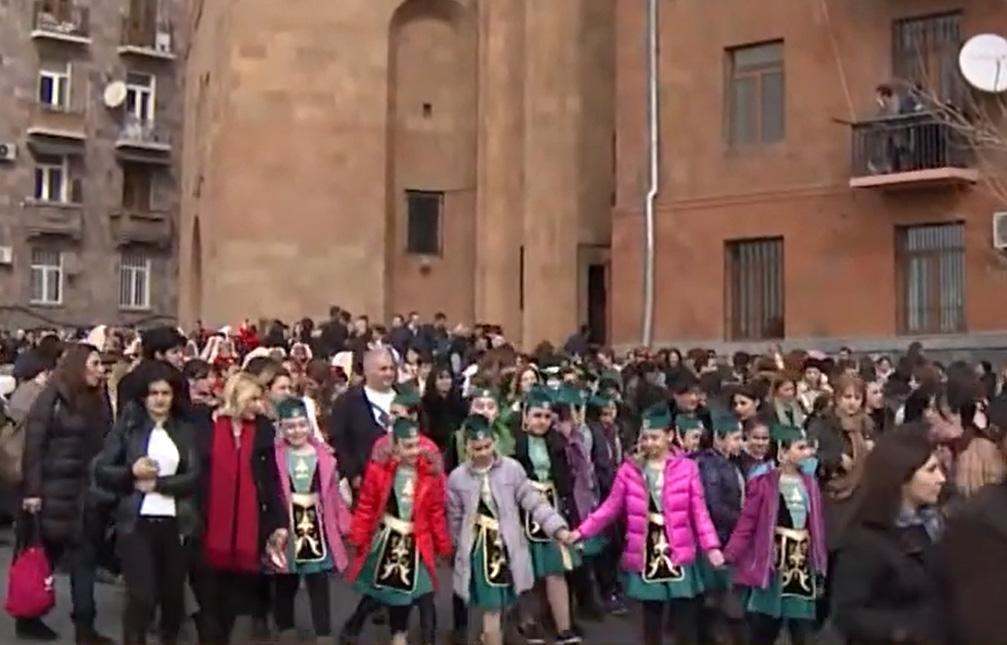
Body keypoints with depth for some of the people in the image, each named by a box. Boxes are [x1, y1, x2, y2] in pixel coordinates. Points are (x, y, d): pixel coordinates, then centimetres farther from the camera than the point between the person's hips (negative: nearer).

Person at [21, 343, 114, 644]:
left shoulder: (99, 400, 9)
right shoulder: (52, 399, -8)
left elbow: (105, 446, 8)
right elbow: (34, 446, -11)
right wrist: (33, 490, -15)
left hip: (88, 494, 5)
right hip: (56, 493, -5)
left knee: (85, 558, 7)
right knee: (44, 556, 7)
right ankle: (28, 618, 22)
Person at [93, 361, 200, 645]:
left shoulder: (185, 431, 7)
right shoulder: (127, 426, 2)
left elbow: (194, 478, -3)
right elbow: (100, 471, -2)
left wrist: (156, 484, -14)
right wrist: (131, 472, -18)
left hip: (176, 523, 2)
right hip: (137, 522, -2)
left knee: (173, 593, 13)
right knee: (141, 596, -8)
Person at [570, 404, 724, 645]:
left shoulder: (687, 468, -3)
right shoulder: (629, 469, 1)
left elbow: (699, 512, -3)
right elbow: (610, 507, 4)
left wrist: (711, 547, -12)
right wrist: (582, 531, -3)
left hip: (678, 554, -2)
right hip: (645, 555, 2)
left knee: (685, 617, -2)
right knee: (651, 614, 11)